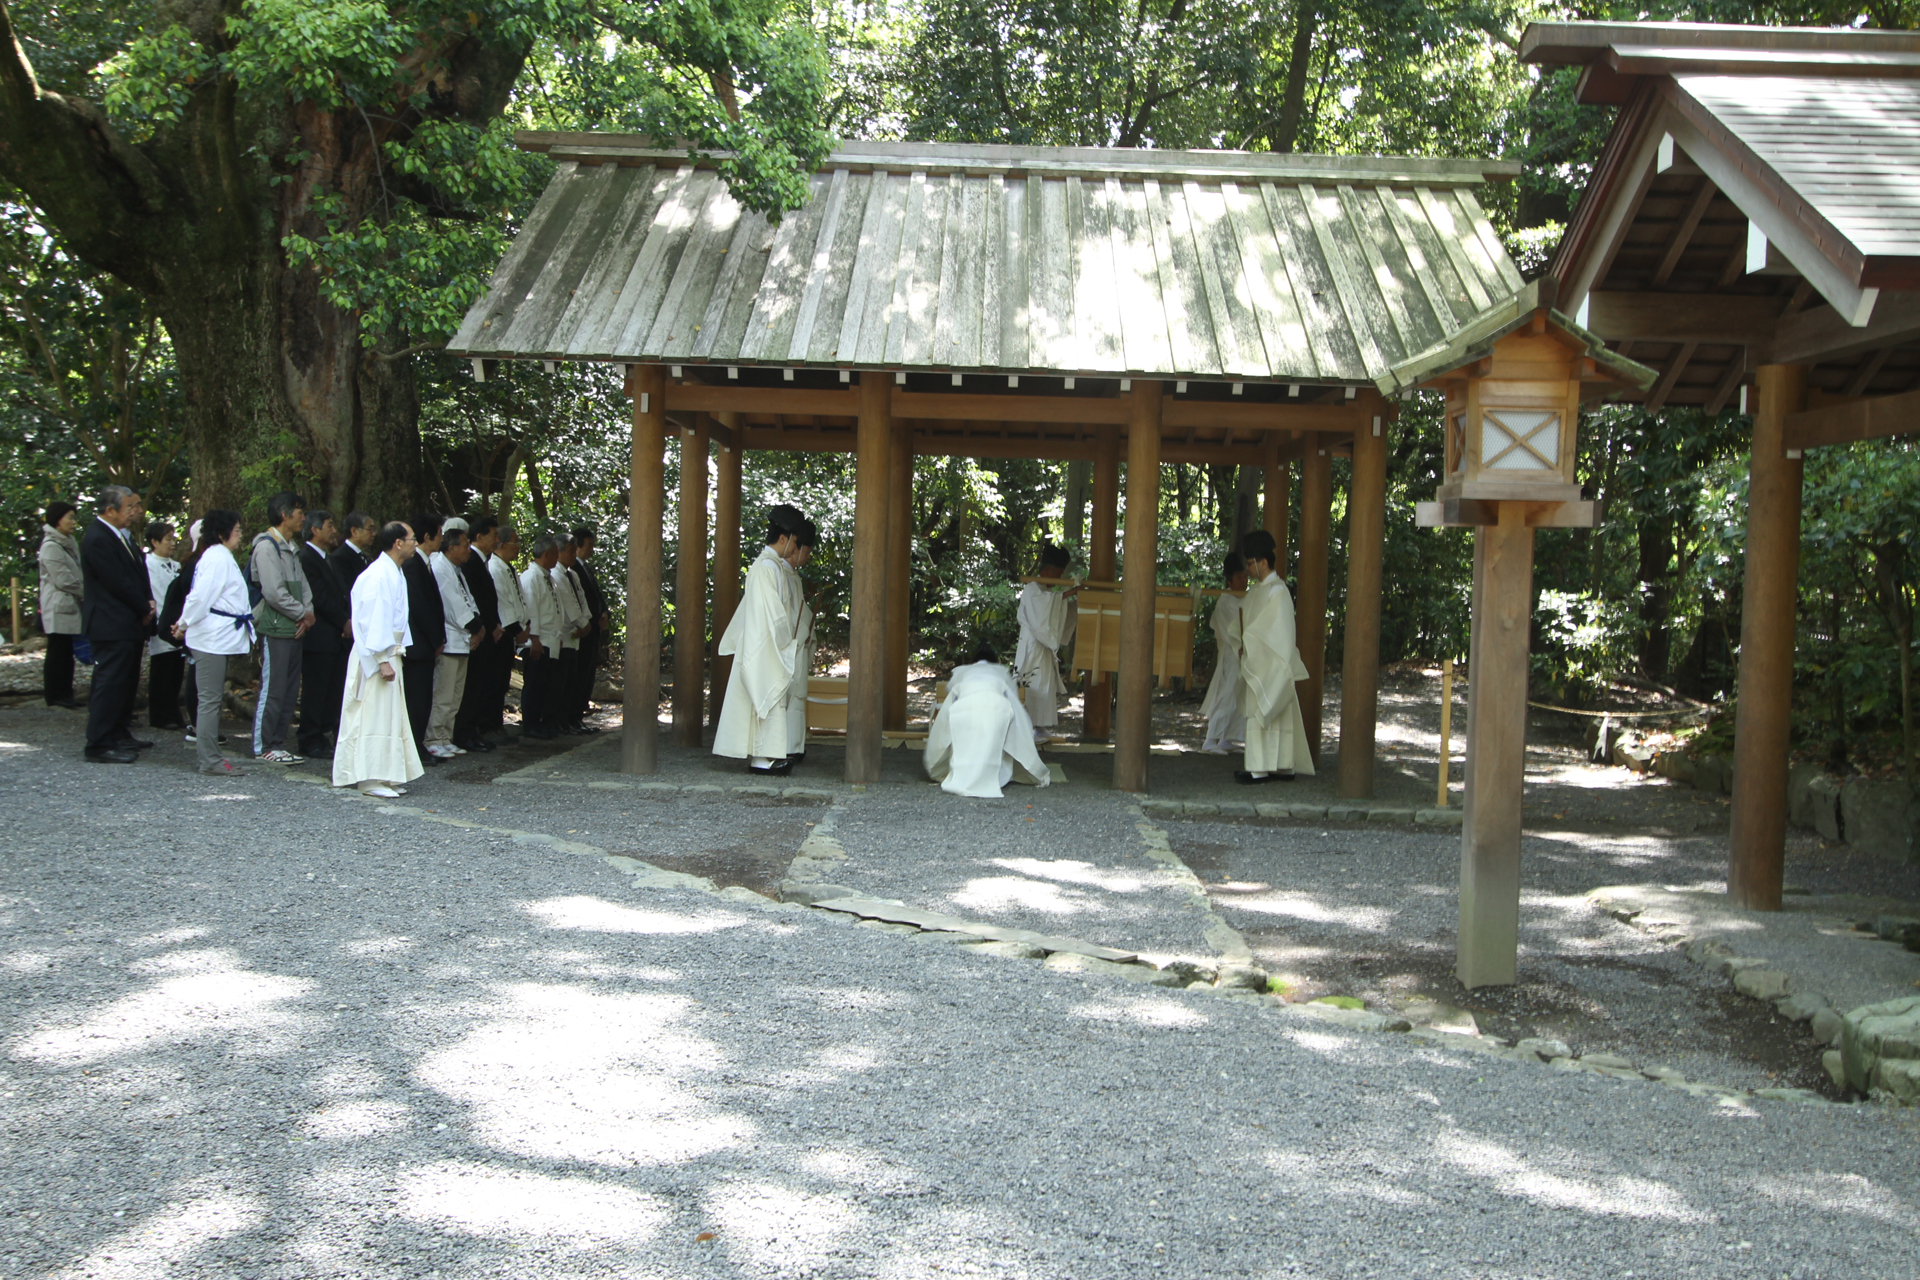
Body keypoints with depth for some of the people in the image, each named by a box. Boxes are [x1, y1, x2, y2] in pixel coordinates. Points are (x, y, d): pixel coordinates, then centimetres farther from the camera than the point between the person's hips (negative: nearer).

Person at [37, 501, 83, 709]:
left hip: (70, 606, 9)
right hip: (58, 607, -9)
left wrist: (84, 589, 3)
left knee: (66, 652, 10)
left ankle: (65, 692, 14)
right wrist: (86, 590, -6)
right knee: (57, 651, -4)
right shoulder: (51, 547, -14)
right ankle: (55, 694, 1)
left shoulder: (67, 543, 15)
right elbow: (63, 580, -16)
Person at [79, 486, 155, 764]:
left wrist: (148, 603, 1)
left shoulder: (121, 535, 14)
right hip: (112, 626, -10)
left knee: (126, 683, 16)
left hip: (129, 625, 10)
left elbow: (137, 573, 17)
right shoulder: (97, 539, -17)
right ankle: (99, 745, -3)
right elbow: (118, 582, -19)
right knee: (110, 683, -7)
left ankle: (118, 735, 25)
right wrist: (145, 609, -8)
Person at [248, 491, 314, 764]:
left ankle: (278, 744, 16)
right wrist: (303, 614, -8)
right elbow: (274, 592, -17)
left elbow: (302, 584, 15)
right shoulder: (266, 546, -11)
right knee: (272, 690, -5)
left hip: (295, 629, 9)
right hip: (275, 629, -9)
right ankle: (263, 747, 2)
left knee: (290, 690, 10)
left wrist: (308, 613, -3)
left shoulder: (291, 547, 17)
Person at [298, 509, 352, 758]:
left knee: (333, 689, 9)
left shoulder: (329, 559, 19)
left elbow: (342, 594, 17)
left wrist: (348, 622, 1)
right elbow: (320, 598, -16)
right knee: (315, 690, -2)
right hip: (319, 637, -9)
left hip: (338, 636, 9)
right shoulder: (306, 558, -11)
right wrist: (344, 622, -9)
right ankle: (311, 740, 4)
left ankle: (327, 736, 14)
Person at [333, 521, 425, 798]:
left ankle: (387, 777, 17)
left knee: (390, 716, 12)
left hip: (389, 653, 10)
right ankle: (371, 780, -1)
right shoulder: (380, 575, -17)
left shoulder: (394, 573, 13)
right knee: (375, 717, -5)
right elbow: (375, 620, -21)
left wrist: (398, 653, 15)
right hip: (377, 655, -10)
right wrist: (383, 660, -22)